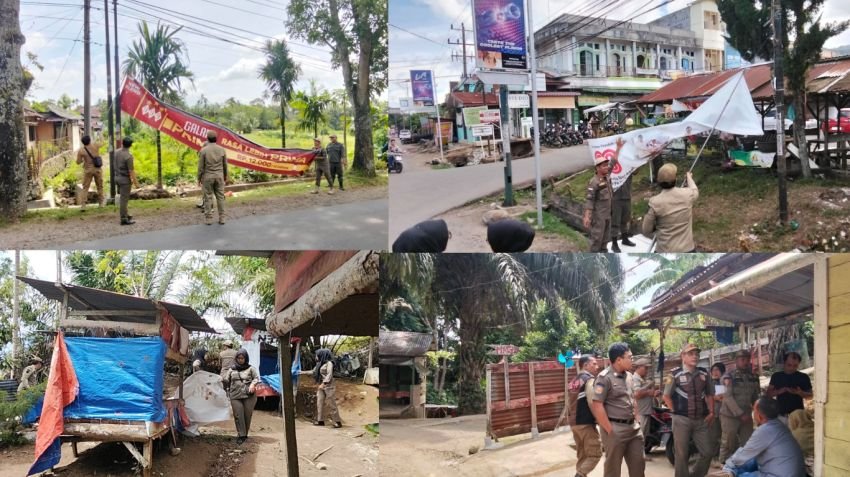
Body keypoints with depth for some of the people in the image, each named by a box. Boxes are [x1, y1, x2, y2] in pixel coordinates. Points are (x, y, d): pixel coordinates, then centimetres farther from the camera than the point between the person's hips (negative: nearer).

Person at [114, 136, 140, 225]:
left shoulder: (117, 152, 1)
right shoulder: (128, 156, -23)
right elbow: (131, 171, -21)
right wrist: (136, 182, -14)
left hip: (117, 177, 8)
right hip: (125, 179, -8)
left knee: (123, 197, 21)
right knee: (124, 199, -2)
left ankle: (125, 214, 32)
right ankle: (124, 219, 2)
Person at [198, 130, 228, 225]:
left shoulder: (203, 150, -10)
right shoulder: (222, 149, -2)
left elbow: (201, 166, -7)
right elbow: (225, 165, 5)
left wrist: (199, 178, 3)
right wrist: (225, 176, 17)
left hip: (207, 176, -2)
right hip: (219, 176, 2)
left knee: (208, 197, 3)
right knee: (220, 197, 7)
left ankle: (209, 218, 4)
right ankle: (221, 218, 8)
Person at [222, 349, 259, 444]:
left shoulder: (251, 368, 9)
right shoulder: (232, 370, 15)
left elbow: (256, 378, 2)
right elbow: (226, 381, 16)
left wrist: (253, 384, -15)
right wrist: (222, 379, -3)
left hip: (248, 396, -1)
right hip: (235, 396, 1)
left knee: (247, 415, 2)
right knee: (238, 415, -7)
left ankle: (245, 434, 15)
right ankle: (241, 435, -6)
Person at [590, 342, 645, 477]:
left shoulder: (628, 376, 12)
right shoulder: (604, 378, -14)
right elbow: (596, 406, -19)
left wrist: (636, 420, 12)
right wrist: (610, 430, -18)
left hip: (633, 427, 8)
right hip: (616, 429, -8)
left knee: (638, 464, 12)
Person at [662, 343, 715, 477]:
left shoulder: (703, 373, 6)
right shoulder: (675, 374, -7)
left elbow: (709, 394, 16)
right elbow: (666, 396, -1)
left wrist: (711, 413, 6)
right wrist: (677, 412, -4)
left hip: (701, 420, 5)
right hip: (682, 420, -4)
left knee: (707, 452, 7)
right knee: (682, 455, 2)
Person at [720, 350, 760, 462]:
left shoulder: (753, 378, 9)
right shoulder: (729, 377, -6)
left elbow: (756, 397, 15)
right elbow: (728, 397, -15)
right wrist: (740, 414, -20)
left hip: (746, 416, 4)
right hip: (730, 416, -4)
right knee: (728, 445, 1)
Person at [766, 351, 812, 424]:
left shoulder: (803, 377, 3)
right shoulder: (777, 376, 6)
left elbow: (810, 395, 5)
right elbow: (769, 393, 7)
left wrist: (800, 393, -15)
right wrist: (779, 391, -13)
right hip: (780, 415, 1)